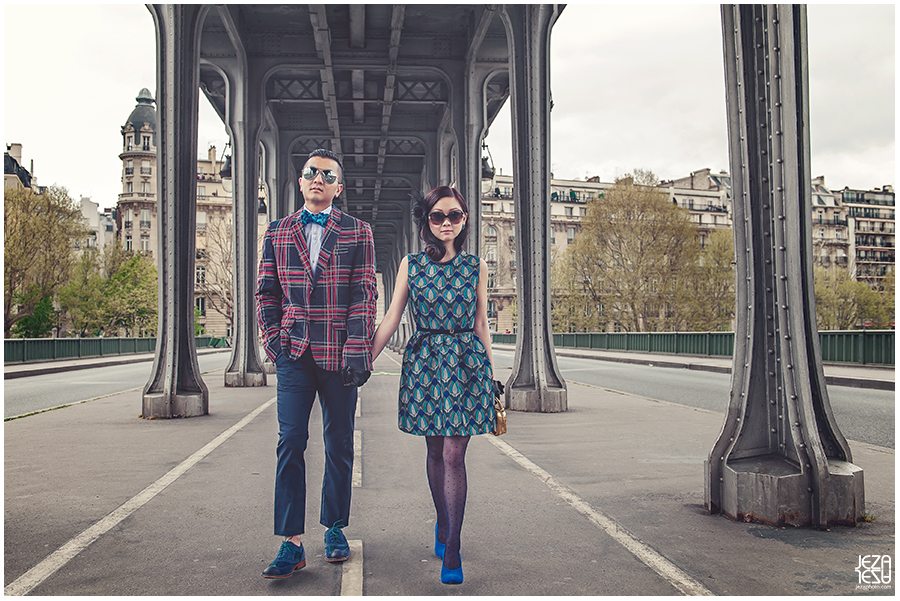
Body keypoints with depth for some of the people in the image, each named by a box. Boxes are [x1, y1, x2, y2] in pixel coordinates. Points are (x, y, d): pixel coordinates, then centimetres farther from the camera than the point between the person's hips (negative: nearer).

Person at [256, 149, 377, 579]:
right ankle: (292, 543, 0)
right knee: (290, 442, -6)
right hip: (294, 353, 1)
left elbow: (364, 293, -1)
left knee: (339, 444, 8)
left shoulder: (357, 232, 6)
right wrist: (274, 341, 1)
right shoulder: (277, 232, 12)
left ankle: (335, 528, 24)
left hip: (338, 354, -1)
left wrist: (358, 349, -10)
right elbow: (266, 291, 13)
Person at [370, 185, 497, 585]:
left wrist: (490, 373, 8)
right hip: (424, 361, 1)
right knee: (435, 451, 10)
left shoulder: (476, 266, 5)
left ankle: (451, 551, -2)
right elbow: (390, 319, 4)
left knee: (454, 454, -7)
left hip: (467, 361, -1)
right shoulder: (410, 264, 4)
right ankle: (443, 524, 32)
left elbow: (481, 324, 8)